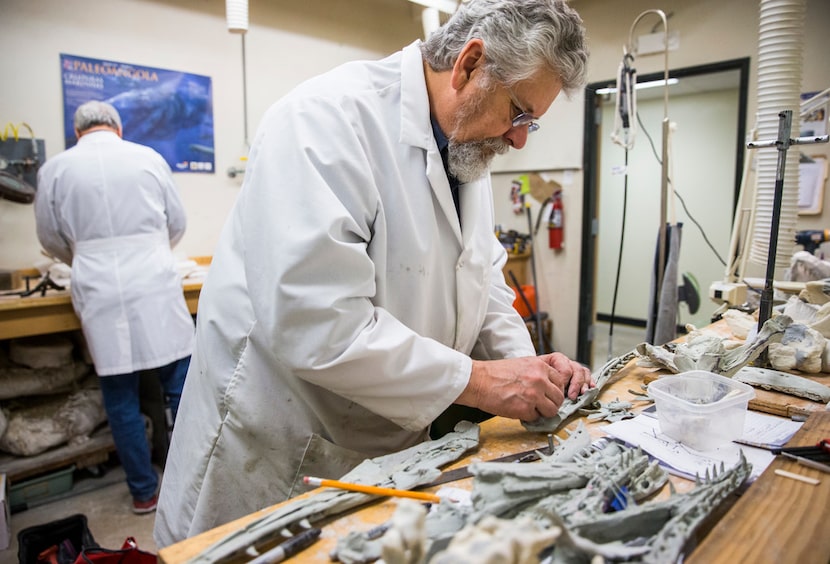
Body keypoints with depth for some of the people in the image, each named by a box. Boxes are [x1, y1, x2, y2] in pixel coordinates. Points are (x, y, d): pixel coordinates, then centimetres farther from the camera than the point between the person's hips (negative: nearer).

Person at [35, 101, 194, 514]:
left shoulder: (55, 168, 5)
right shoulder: (149, 158, 3)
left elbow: (51, 239, 14)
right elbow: (177, 224, 10)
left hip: (100, 297, 1)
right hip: (156, 290, -1)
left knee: (121, 397, 10)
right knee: (180, 388, 7)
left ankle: (144, 492, 21)